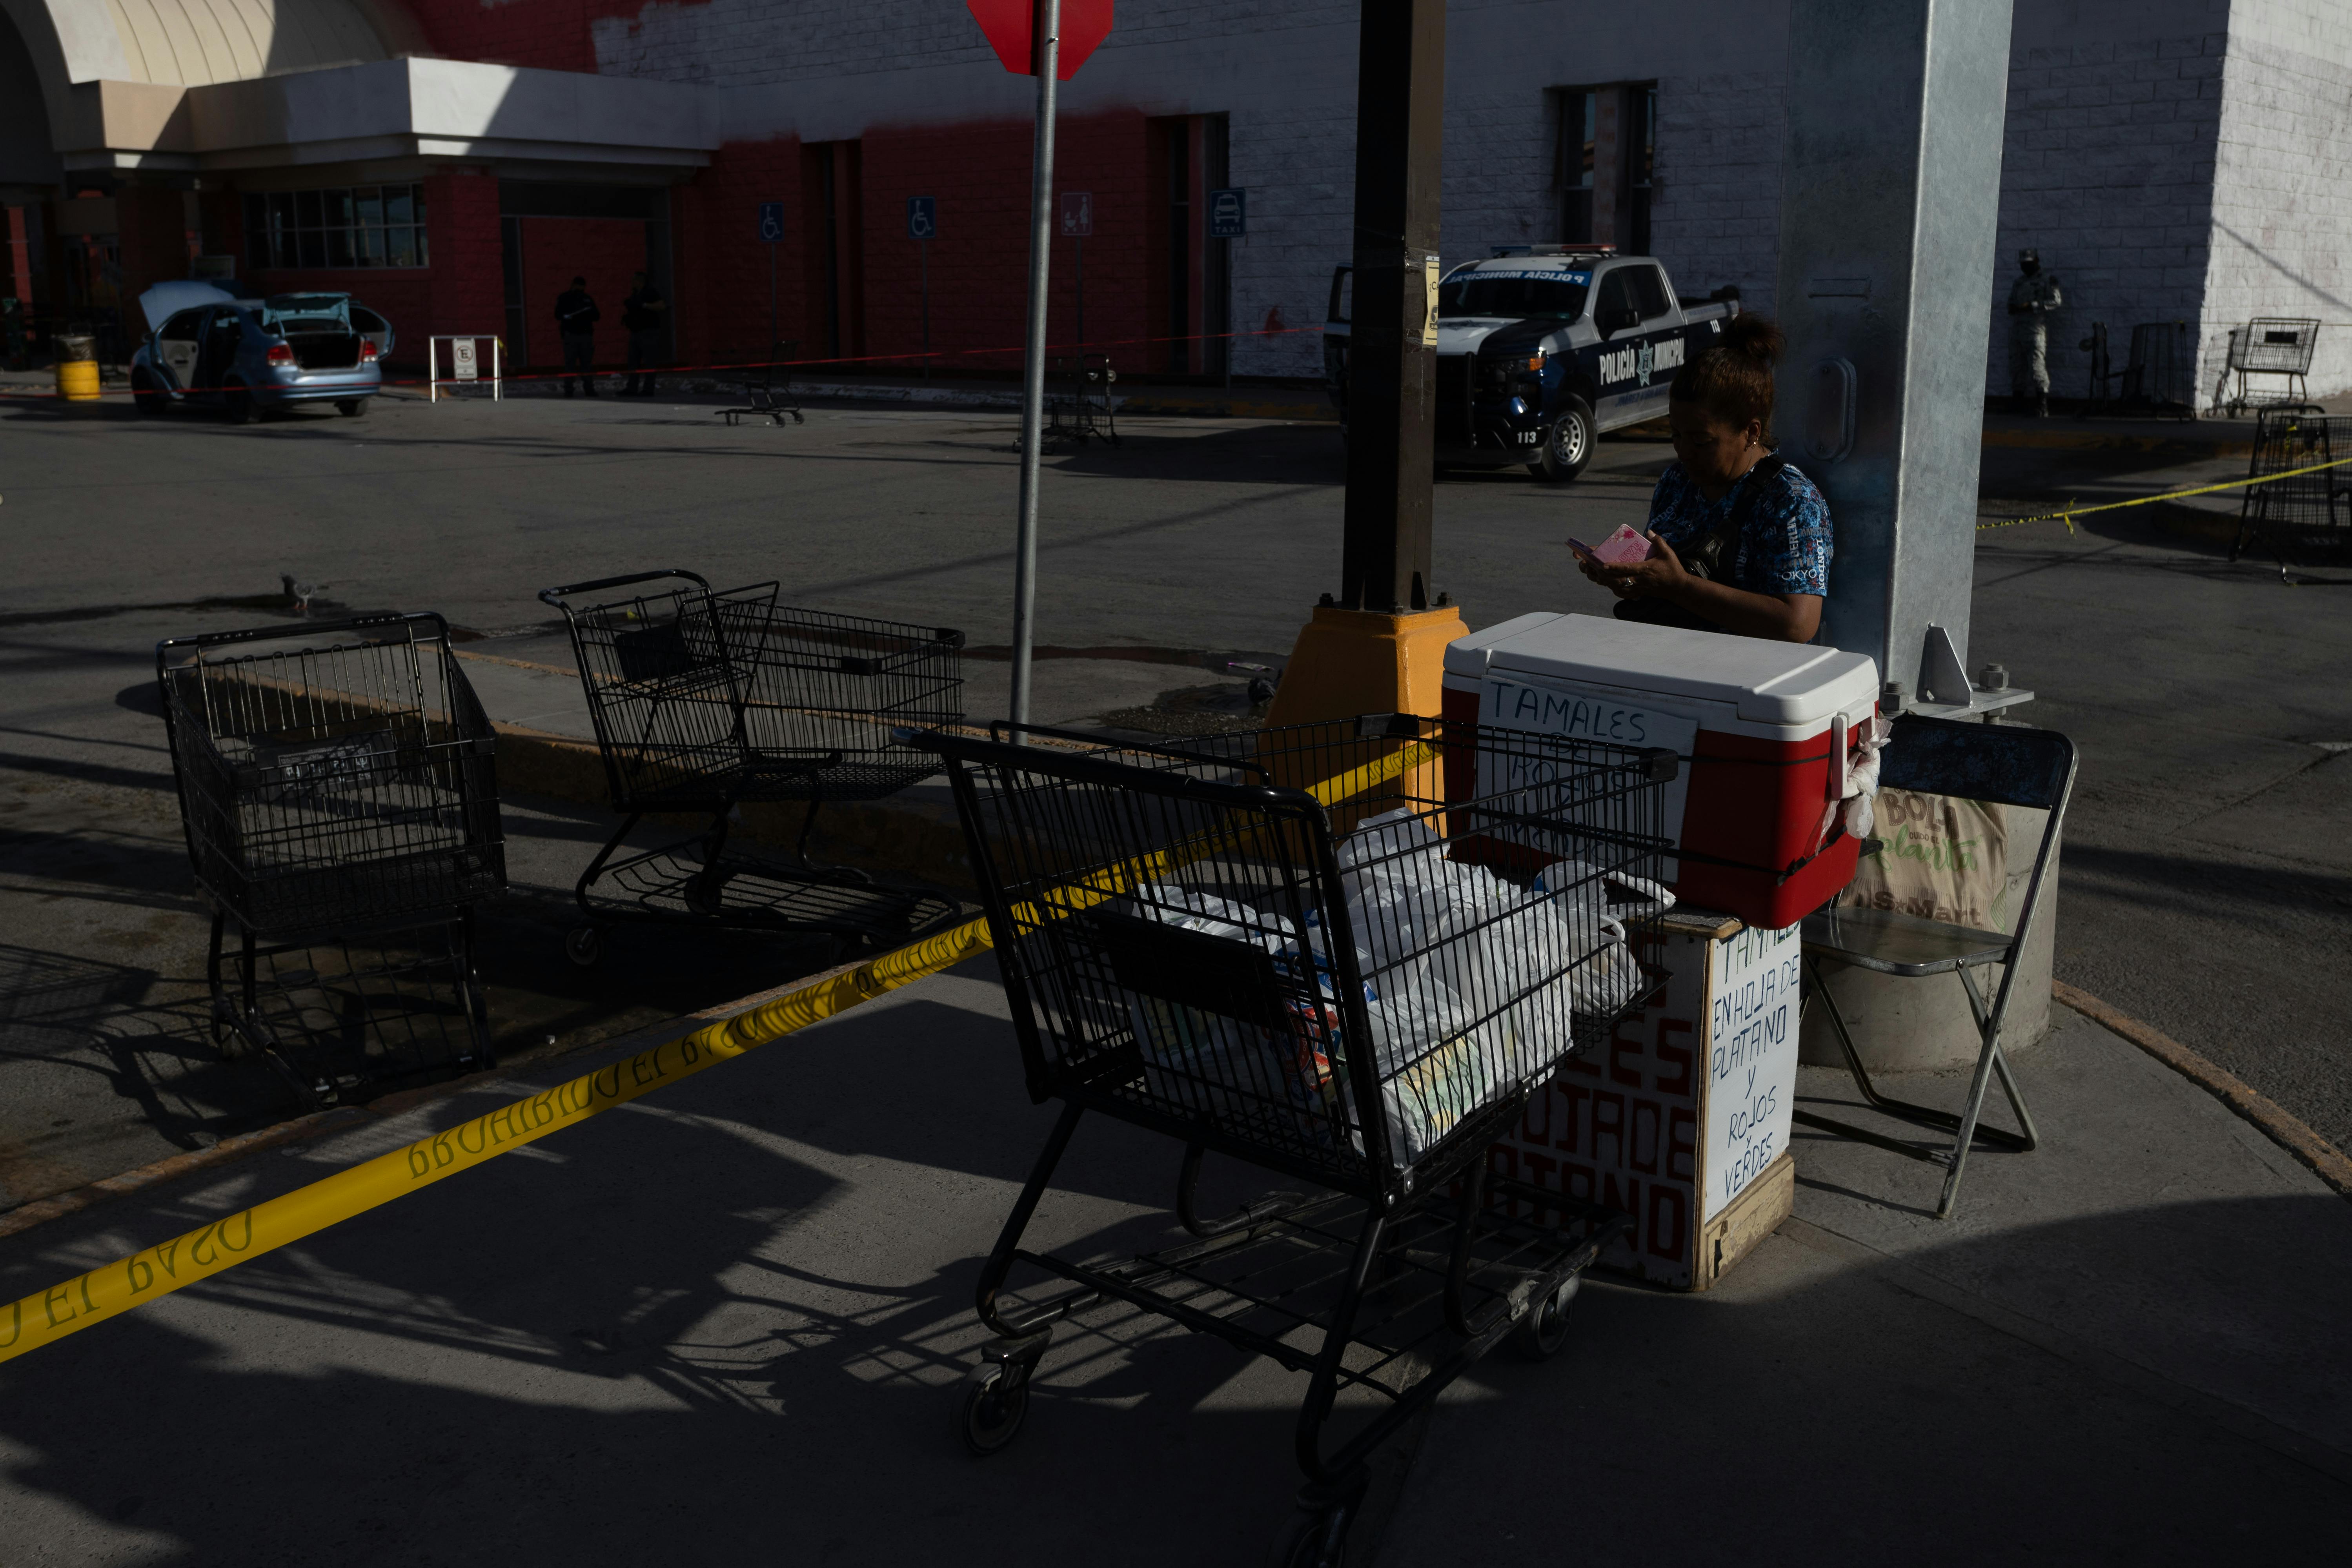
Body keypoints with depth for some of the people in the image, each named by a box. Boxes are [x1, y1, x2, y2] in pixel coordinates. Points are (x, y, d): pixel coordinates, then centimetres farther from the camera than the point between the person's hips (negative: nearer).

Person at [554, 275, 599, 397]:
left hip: (586, 335, 3)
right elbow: (558, 314, 1)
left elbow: (596, 316, 16)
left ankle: (589, 388, 4)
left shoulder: (587, 299, 17)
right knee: (570, 363, -4)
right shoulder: (564, 298, 7)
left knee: (588, 363, 0)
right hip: (570, 335, -3)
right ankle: (568, 389, -2)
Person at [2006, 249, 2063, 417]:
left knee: (2037, 366, -15)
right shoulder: (2019, 282, 21)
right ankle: (2018, 402, 12)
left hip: (2035, 329, -7)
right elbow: (2011, 301, 28)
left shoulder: (2047, 280, 2)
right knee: (2016, 367, 6)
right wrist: (2012, 308, 3)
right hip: (2016, 329, 7)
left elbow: (2056, 300, -7)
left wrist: (2031, 306, -16)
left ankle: (2043, 406, -18)